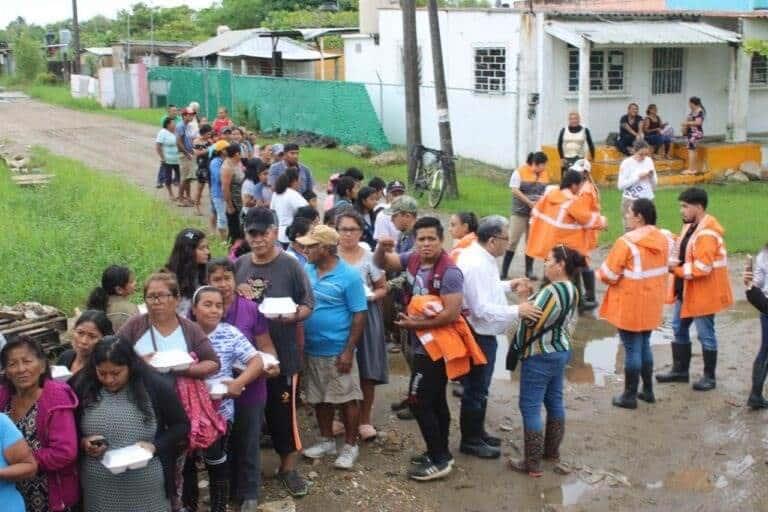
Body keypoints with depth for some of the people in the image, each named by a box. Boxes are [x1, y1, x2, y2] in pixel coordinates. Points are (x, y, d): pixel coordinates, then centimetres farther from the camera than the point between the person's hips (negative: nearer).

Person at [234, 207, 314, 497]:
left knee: (282, 410, 4)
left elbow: (308, 304, -6)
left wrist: (293, 315, -26)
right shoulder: (239, 265, 4)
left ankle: (288, 468, 20)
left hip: (282, 351, -4)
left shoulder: (290, 266, -8)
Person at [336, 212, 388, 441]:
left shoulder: (370, 258, 0)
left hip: (365, 317, 0)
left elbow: (383, 288, 6)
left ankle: (365, 420, 17)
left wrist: (370, 296, -13)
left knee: (367, 372, 2)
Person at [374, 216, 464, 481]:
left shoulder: (449, 272, -24)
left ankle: (439, 460, 3)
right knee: (435, 400, 17)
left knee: (419, 402, -6)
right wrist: (381, 249, -16)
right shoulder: (413, 259, 0)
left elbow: (452, 314, -28)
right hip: (423, 345, 9)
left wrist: (415, 324, -20)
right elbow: (382, 264, 8)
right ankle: (441, 453, 30)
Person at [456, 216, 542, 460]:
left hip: (483, 334, 10)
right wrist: (517, 311, -29)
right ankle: (471, 440, 17)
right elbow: (482, 309, -29)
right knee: (476, 389, 4)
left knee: (479, 387, 22)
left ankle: (477, 432, 36)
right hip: (479, 336, -10)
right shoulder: (476, 265, -27)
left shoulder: (479, 256, 6)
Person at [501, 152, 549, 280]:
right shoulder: (520, 172, -8)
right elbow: (515, 190, -11)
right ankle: (504, 270, 1)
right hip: (520, 212, -4)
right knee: (513, 240, -4)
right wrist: (529, 203, -17)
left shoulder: (545, 174, 6)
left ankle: (529, 270, 17)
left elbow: (546, 192, 13)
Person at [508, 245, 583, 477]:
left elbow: (531, 320, -24)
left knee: (530, 407, -3)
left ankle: (532, 464, 1)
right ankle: (552, 450, 33)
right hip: (560, 352, 10)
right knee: (555, 401, 19)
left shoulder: (552, 291, -24)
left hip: (540, 356, -10)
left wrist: (523, 298, -12)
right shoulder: (572, 290, 6)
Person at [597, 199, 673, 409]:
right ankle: (648, 390, 30)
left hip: (630, 305, -7)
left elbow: (609, 275, -18)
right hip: (651, 303, 7)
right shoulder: (663, 239, 1)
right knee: (644, 345, 21)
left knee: (632, 348, 2)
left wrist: (599, 273, 3)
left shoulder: (627, 242, -22)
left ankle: (630, 395, 12)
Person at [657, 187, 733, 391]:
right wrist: (674, 263, -3)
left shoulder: (707, 234, -25)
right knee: (679, 329, 16)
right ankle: (680, 370, 29)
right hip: (686, 290, 10)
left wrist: (676, 269, -20)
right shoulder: (690, 226, 7)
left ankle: (709, 376, 16)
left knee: (705, 334, 3)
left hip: (703, 292, -10)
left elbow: (702, 268, -29)